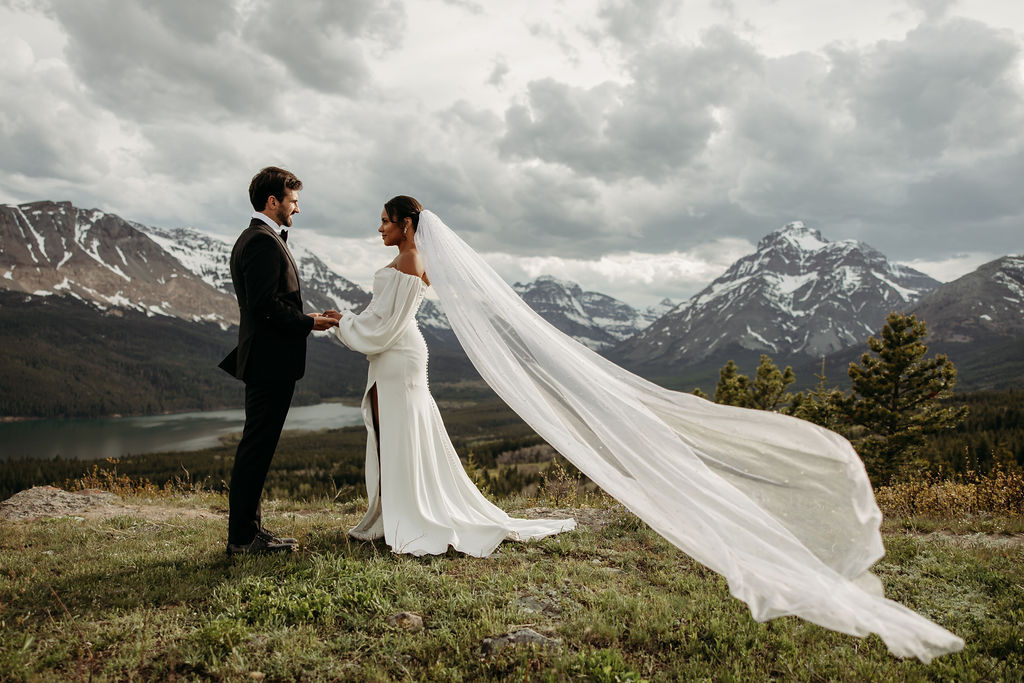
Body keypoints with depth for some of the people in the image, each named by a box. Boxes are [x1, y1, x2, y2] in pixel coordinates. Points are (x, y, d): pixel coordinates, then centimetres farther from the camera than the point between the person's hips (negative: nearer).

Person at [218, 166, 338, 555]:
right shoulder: (264, 242, -14)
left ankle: (248, 529, 23)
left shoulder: (251, 238, 19)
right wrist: (310, 323, -11)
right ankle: (243, 537, 3)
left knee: (256, 448, 14)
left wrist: (304, 319, 13)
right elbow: (267, 305, -22)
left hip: (263, 360, 11)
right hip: (271, 361, -11)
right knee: (257, 449, -5)